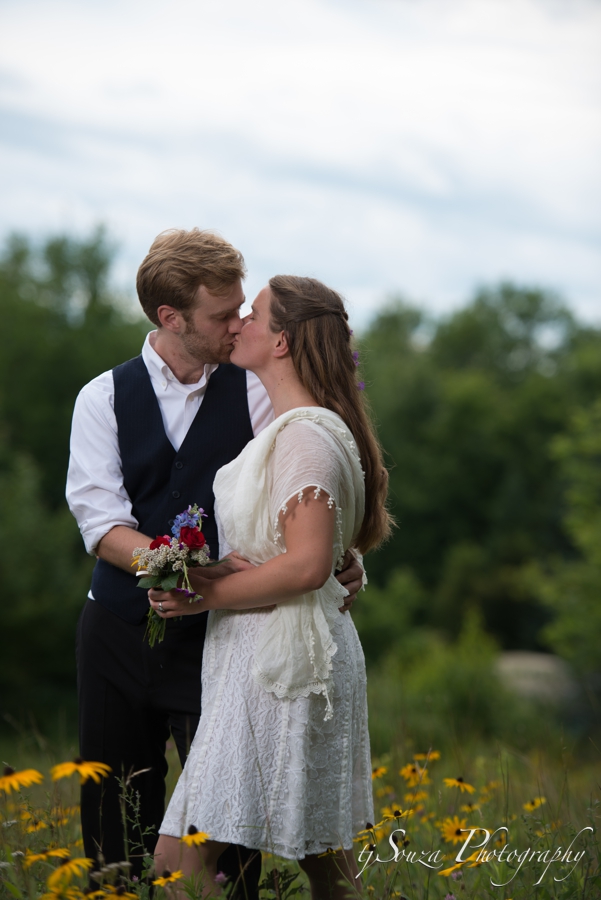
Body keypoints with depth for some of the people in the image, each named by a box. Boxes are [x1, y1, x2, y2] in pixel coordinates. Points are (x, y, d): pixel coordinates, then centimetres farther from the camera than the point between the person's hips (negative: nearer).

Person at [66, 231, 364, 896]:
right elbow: (101, 525, -9)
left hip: (215, 635, -1)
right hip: (119, 632, 1)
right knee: (114, 825, 8)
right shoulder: (104, 398, 1)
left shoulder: (254, 396, 0)